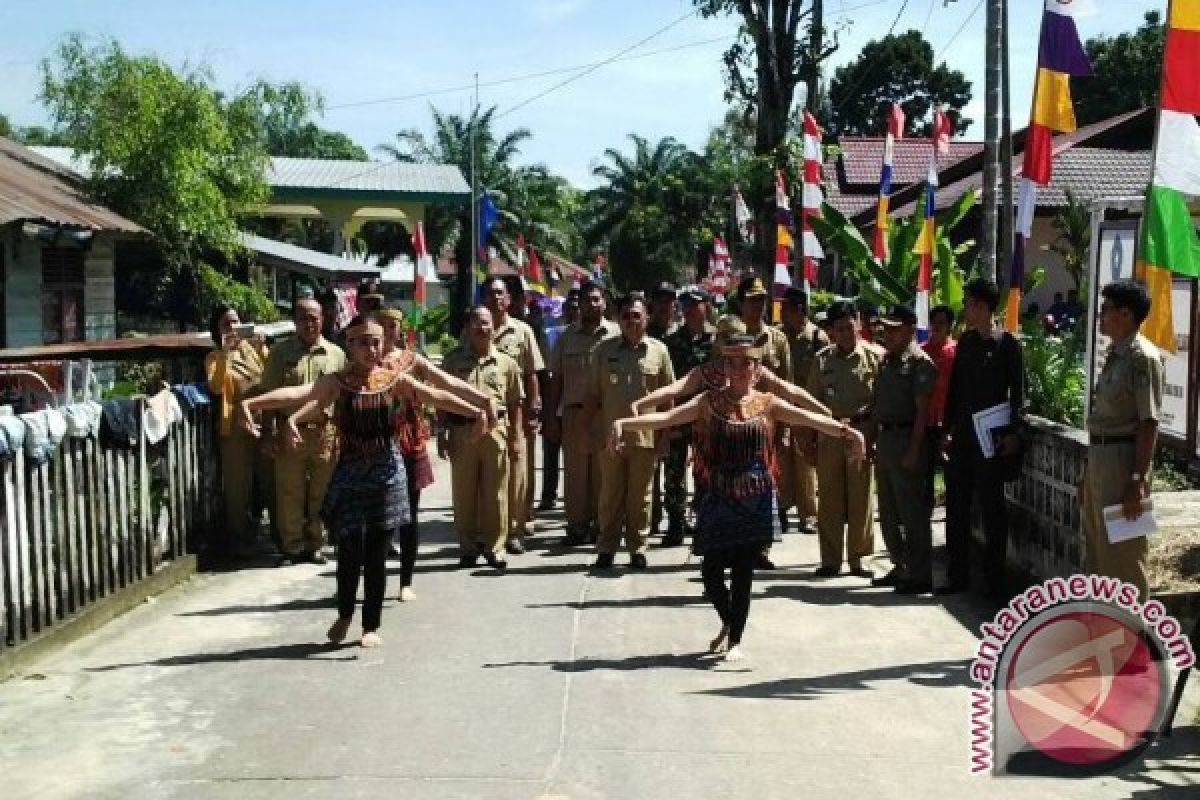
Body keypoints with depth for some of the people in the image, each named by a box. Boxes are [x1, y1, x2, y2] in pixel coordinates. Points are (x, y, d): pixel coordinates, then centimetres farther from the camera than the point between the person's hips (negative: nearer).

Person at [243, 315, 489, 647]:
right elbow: (297, 393, -19)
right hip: (350, 473, -1)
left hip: (387, 473, 1)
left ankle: (372, 626, 19)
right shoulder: (337, 382, -5)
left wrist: (476, 411, -12)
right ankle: (344, 614, 23)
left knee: (377, 554, 5)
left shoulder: (395, 380, 2)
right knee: (350, 550, -4)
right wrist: (252, 403, -34)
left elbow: (437, 397, -1)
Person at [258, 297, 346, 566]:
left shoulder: (336, 354, 8)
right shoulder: (280, 352, 5)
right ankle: (292, 547, 12)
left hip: (325, 432, 1)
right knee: (289, 493, 2)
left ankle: (315, 544, 18)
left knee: (321, 494, 7)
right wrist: (271, 431, -3)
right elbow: (269, 394, 4)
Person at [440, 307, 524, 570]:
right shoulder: (454, 359, 9)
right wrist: (443, 433, 5)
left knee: (495, 494, 3)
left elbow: (515, 403, 10)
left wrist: (516, 437, 5)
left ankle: (494, 547, 13)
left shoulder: (505, 362, 8)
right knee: (463, 494, 5)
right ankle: (468, 547, 16)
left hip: (496, 431, 0)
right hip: (462, 431, 0)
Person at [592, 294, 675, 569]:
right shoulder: (604, 349, 6)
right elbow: (594, 393, 9)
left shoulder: (658, 350, 4)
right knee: (610, 495, 7)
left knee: (640, 496, 7)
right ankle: (607, 548, 15)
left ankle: (638, 548, 17)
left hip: (645, 435, -1)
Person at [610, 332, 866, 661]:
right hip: (718, 499, 0)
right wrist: (625, 422, -23)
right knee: (711, 571, 3)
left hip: (755, 500, 0)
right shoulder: (710, 402, 1)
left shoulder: (768, 404, 2)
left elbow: (809, 418, -10)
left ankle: (735, 639, 20)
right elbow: (666, 417, -10)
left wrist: (844, 430, -27)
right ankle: (728, 623, 33)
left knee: (743, 571, 3)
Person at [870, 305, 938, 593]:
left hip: (906, 439, -9)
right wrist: (871, 438, 15)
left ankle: (919, 575, 5)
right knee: (888, 511, 15)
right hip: (884, 438, 9)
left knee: (912, 511, -3)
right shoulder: (887, 360, 15)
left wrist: (913, 450, -19)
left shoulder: (919, 362, -11)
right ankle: (901, 567, 27)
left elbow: (922, 409, -15)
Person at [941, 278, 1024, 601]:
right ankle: (958, 575, 16)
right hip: (961, 435, 6)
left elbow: (1017, 391, -7)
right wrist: (948, 429, 9)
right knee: (957, 507, 7)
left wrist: (1013, 433, -13)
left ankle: (995, 579, 6)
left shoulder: (1006, 343, -5)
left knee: (992, 508, 0)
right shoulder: (965, 341, 11)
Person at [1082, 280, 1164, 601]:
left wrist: (1138, 481, -22)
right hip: (1099, 457, 10)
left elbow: (1148, 424, -19)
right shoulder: (1113, 355, 13)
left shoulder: (1143, 358, -15)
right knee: (1097, 546, 18)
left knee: (1123, 554, -2)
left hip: (1123, 459, -10)